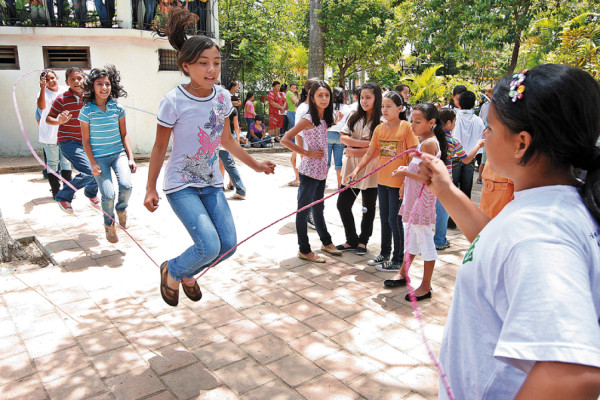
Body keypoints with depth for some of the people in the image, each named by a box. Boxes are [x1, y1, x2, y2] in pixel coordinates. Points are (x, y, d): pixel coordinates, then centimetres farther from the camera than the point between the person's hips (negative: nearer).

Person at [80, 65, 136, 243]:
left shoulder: (118, 108, 2)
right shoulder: (87, 110, -4)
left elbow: (124, 135, 8)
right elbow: (86, 140, 0)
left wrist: (131, 158, 2)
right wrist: (93, 163, -8)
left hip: (118, 153, 2)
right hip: (99, 157, -2)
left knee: (126, 185, -22)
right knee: (108, 195, -13)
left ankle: (121, 209, 14)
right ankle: (109, 223, 18)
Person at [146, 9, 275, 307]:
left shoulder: (222, 97, 0)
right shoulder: (173, 101, -16)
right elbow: (160, 147, -6)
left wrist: (255, 164, 16)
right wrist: (150, 189, -5)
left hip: (211, 182, 6)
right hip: (181, 185, -6)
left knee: (228, 244, 0)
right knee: (209, 247, -18)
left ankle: (188, 273, 31)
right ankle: (172, 271, 16)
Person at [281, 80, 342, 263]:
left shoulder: (324, 119, 9)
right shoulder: (308, 119, -13)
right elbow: (285, 140, -19)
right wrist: (307, 153, -16)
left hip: (321, 170, 8)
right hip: (309, 171, -8)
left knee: (318, 208, 21)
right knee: (304, 209, 3)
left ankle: (326, 242, 34)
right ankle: (304, 250, 12)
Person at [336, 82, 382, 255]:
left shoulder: (381, 122, -9)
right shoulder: (355, 117, 8)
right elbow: (343, 137, -3)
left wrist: (353, 151, -11)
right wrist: (365, 143, -14)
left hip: (370, 168, -5)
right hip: (351, 166, 5)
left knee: (368, 207, 9)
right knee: (343, 204, 4)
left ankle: (362, 241, 27)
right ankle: (351, 240, 21)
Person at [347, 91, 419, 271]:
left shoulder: (406, 127, -10)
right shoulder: (379, 128, 6)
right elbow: (370, 153, 8)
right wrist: (356, 170, -3)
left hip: (399, 182, -6)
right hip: (382, 180, 6)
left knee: (394, 219, 0)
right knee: (384, 218, 16)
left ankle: (397, 260, 14)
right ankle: (385, 254, 32)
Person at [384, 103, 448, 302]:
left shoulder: (428, 143, -18)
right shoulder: (425, 141, 12)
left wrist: (406, 173, -13)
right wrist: (407, 169, 7)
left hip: (423, 198, -11)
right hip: (415, 196, 11)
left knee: (425, 240, -1)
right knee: (411, 236, 21)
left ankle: (426, 286, 10)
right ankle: (403, 273, 37)